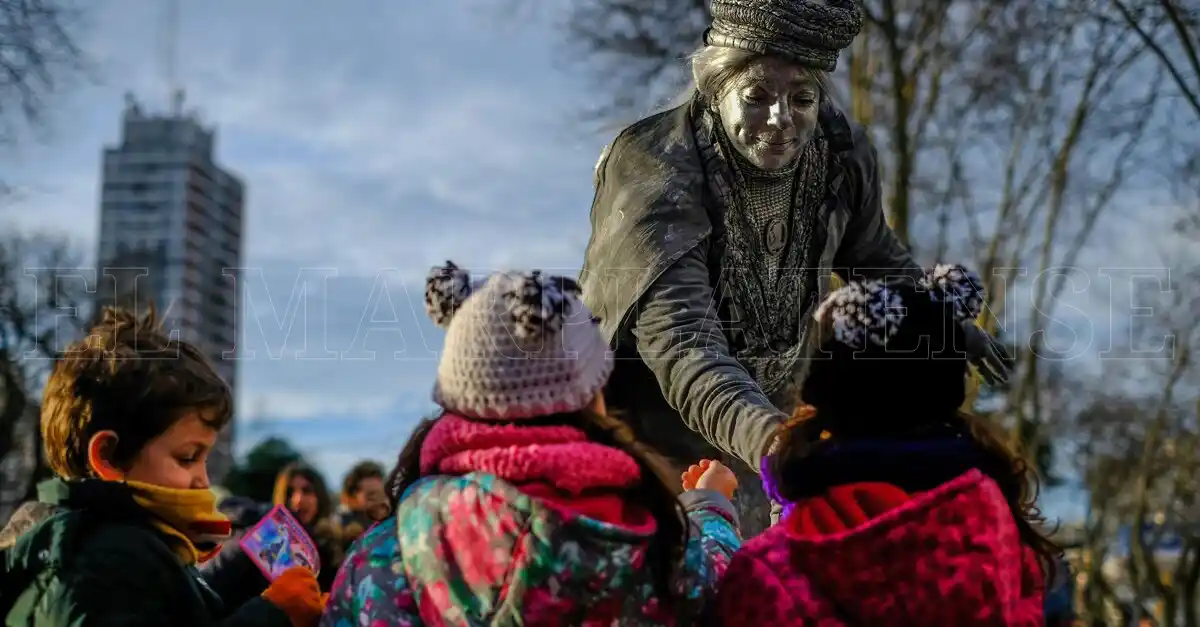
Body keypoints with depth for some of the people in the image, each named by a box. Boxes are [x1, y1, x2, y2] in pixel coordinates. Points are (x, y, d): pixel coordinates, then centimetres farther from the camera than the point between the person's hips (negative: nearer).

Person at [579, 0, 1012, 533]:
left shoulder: (842, 154, -12)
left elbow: (873, 254, 12)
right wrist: (768, 439, -59)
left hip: (770, 410, 5)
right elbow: (682, 344, -43)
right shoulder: (654, 175, -30)